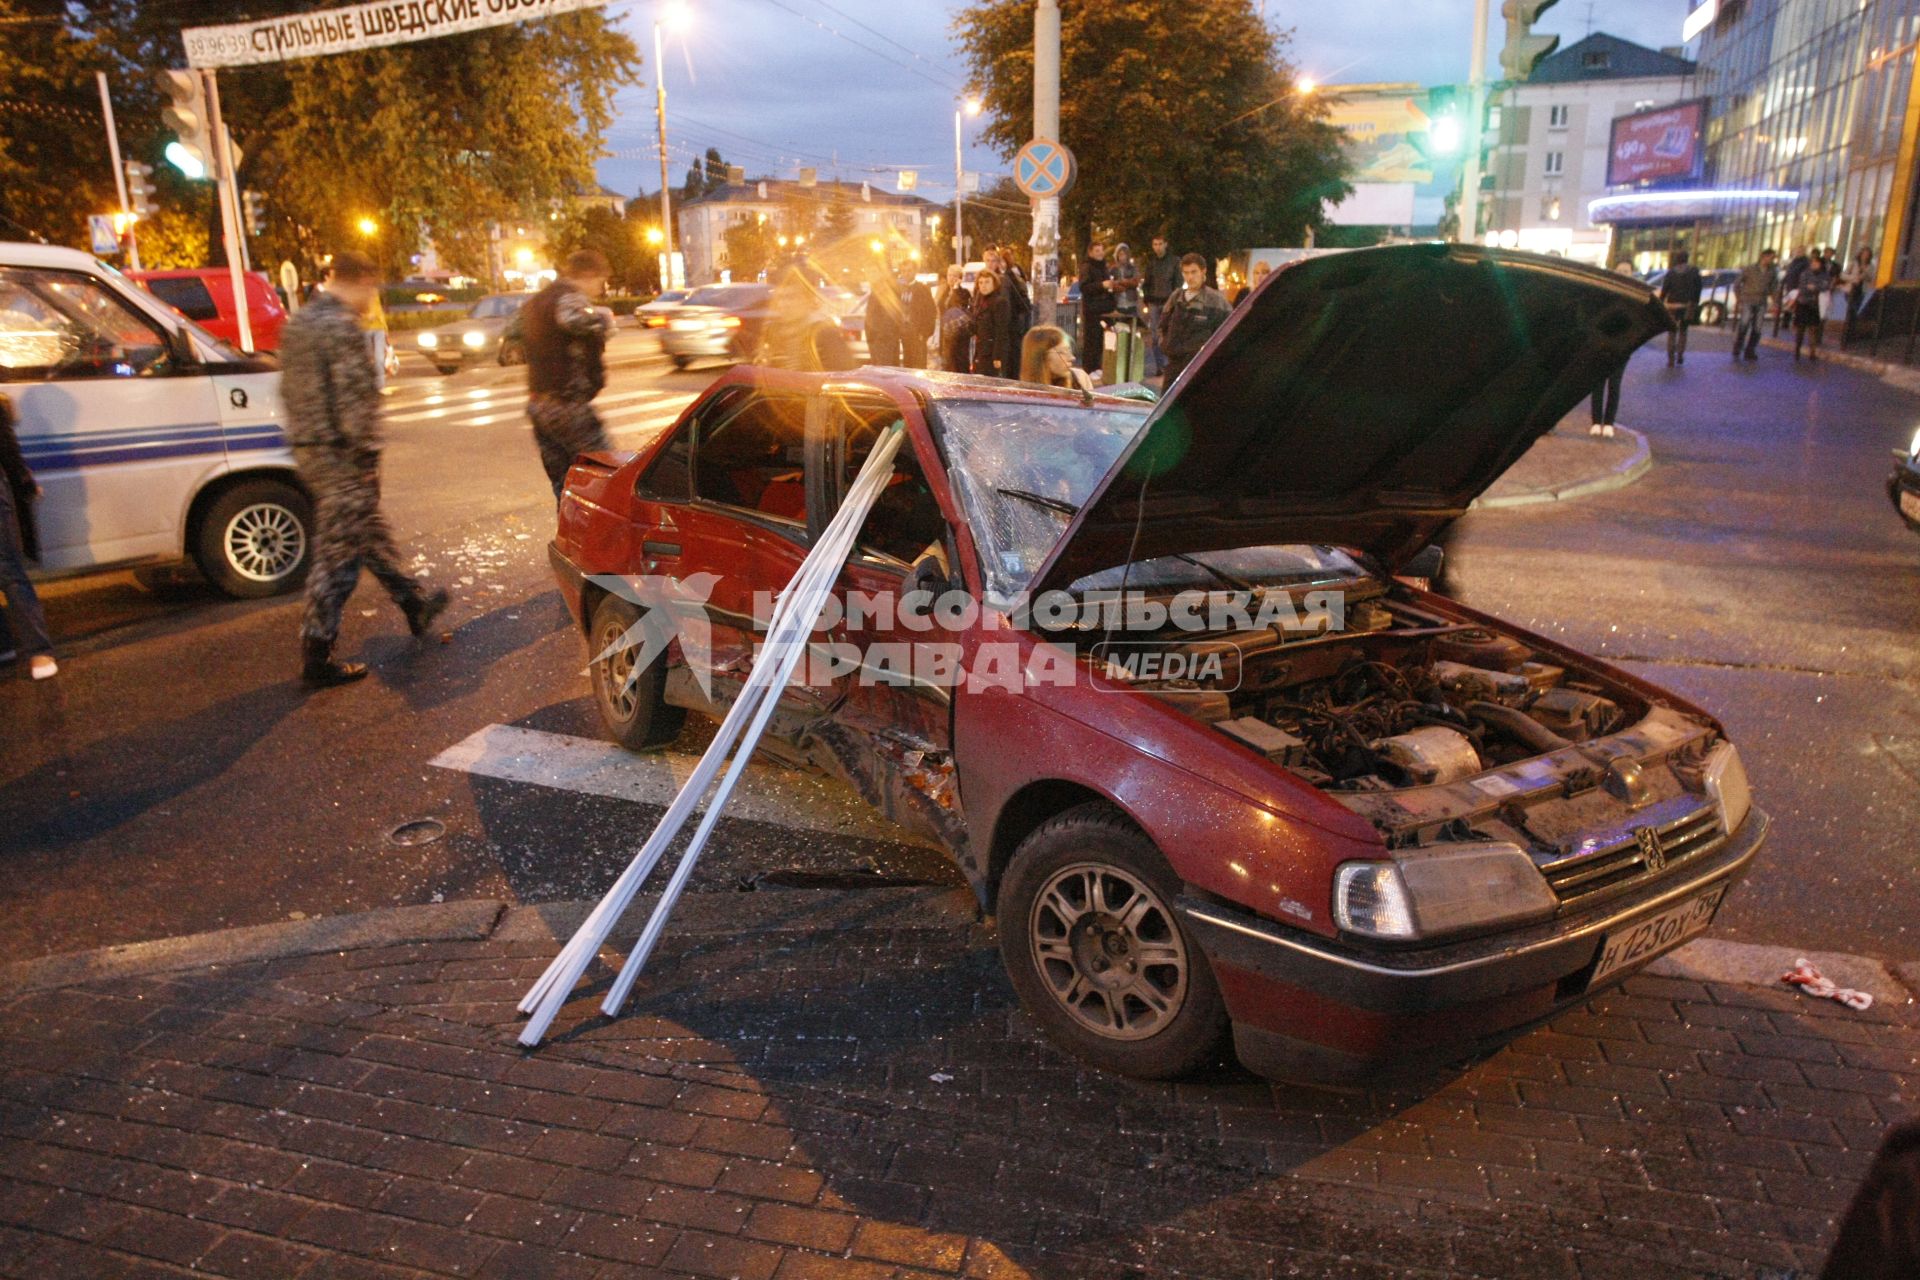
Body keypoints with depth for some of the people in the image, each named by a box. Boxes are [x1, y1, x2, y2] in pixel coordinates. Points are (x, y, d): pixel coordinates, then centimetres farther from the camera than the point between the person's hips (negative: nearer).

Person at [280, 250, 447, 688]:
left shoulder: (297, 324, 13)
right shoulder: (342, 327, -16)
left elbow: (292, 390, 20)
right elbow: (355, 398, -21)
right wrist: (367, 454, -15)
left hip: (307, 450, 10)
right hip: (340, 456, -10)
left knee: (370, 532, 23)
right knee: (336, 554, -4)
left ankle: (414, 602, 41)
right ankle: (316, 658, 0)